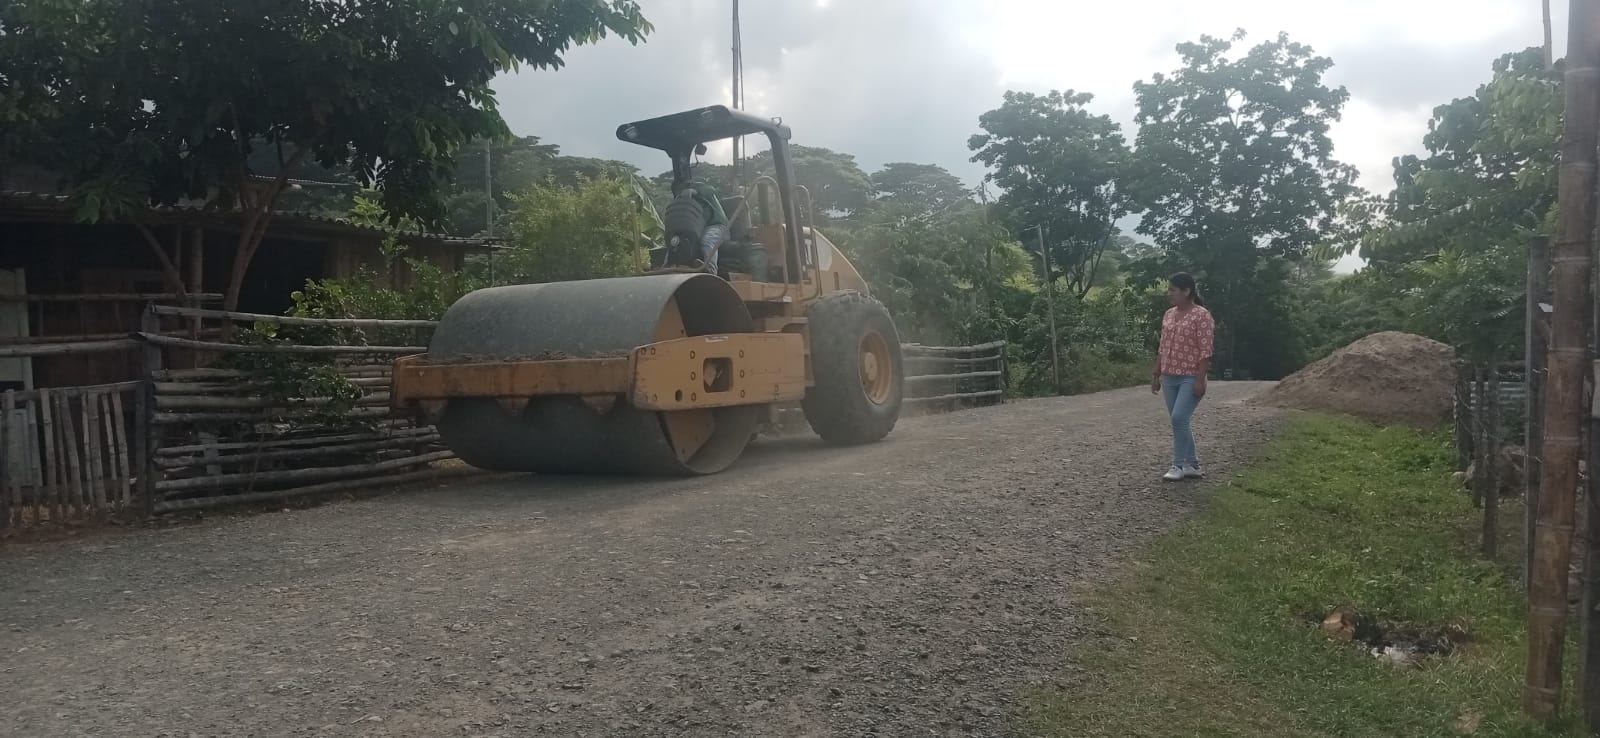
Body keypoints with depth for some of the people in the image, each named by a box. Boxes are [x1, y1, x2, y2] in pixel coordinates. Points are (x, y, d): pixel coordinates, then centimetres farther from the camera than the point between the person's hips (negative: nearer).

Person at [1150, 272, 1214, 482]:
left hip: (1190, 378, -7)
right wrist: (1157, 375, 13)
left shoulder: (1201, 315, -10)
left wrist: (1200, 380, -19)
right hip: (1170, 378, 7)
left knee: (1179, 418, -15)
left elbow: (1205, 351, -14)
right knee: (1179, 422, 8)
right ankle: (1192, 465, 17)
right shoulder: (1169, 314, 12)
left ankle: (1179, 465, -4)